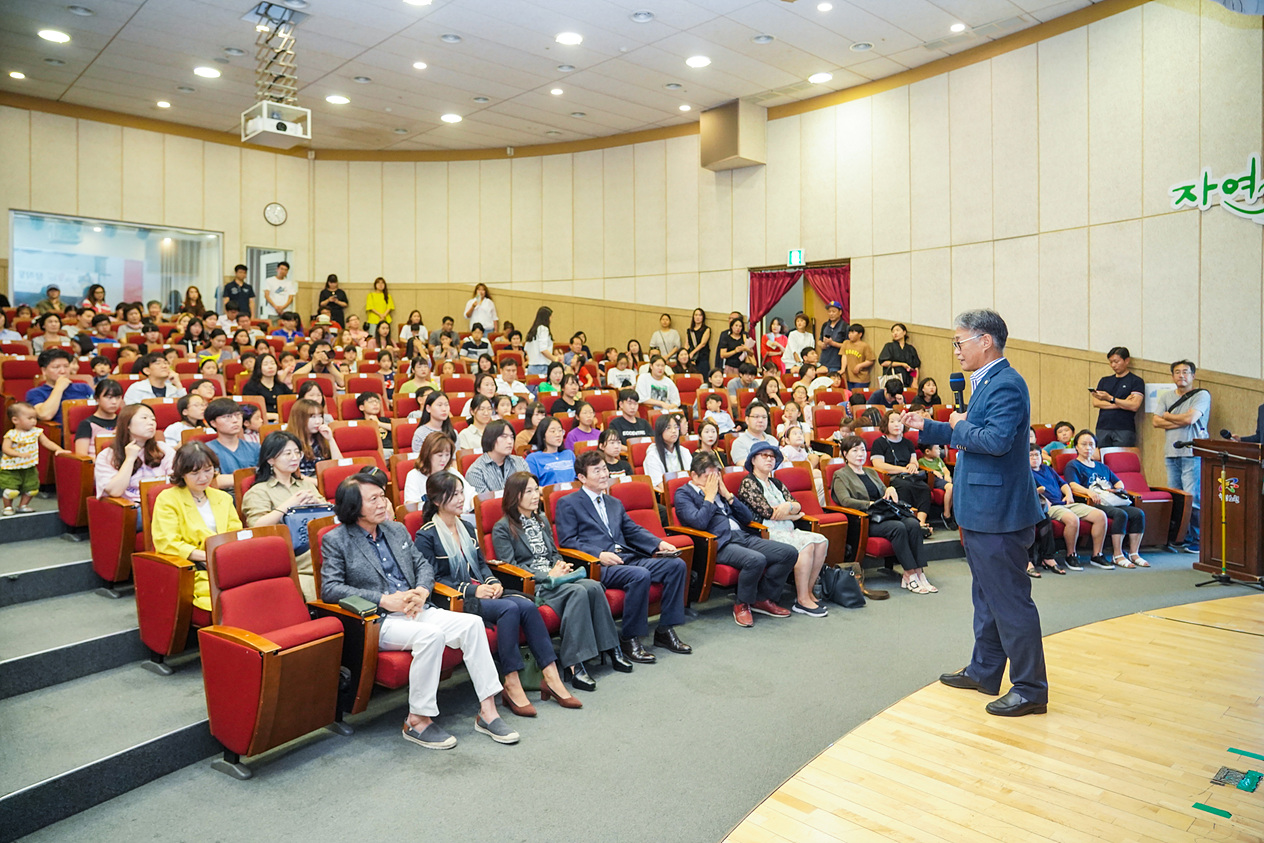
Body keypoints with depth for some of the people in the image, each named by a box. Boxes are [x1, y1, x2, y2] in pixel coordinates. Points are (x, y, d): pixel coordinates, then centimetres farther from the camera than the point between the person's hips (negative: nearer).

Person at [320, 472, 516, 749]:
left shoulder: (397, 529, 18)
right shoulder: (335, 540, 0)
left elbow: (424, 564, 19)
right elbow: (329, 588, -9)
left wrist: (421, 591, -5)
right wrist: (385, 600, -17)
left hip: (416, 611, 6)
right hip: (378, 622, -6)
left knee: (472, 623, -17)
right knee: (431, 634, -34)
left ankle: (487, 711, -14)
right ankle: (418, 720, -18)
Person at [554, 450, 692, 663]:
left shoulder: (614, 503, 26)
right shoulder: (567, 504, 4)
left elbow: (633, 531, 22)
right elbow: (567, 541, -6)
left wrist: (659, 544, 3)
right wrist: (599, 554, -20)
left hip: (628, 557, 7)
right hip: (598, 565, -7)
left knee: (676, 564, -11)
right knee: (640, 575, -34)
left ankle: (665, 631, -3)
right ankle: (629, 639, -17)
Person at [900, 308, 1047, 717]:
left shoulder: (1006, 384, -18)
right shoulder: (985, 383, 14)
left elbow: (996, 440, -31)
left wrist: (961, 425, -15)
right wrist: (927, 427, 18)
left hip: (998, 514, -11)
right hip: (979, 512, 11)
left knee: (1010, 600, -1)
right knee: (987, 596, 20)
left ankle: (1030, 689, 11)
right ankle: (984, 671, 35)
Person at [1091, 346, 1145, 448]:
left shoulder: (1136, 381, 5)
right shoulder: (1104, 381, 19)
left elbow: (1134, 406, -7)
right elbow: (1095, 402, 6)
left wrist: (1110, 398, -13)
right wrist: (1121, 404, -4)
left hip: (1124, 429, -4)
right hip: (1102, 429, 4)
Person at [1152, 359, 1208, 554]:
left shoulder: (1202, 395, 2)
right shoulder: (1166, 397, 17)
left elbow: (1190, 418, -12)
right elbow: (1155, 421, 6)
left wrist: (1167, 416, 4)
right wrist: (1180, 422, -6)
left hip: (1192, 452, -5)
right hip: (1171, 453, 5)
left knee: (1192, 497, -8)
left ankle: (1195, 541, -2)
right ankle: (1176, 539, 8)